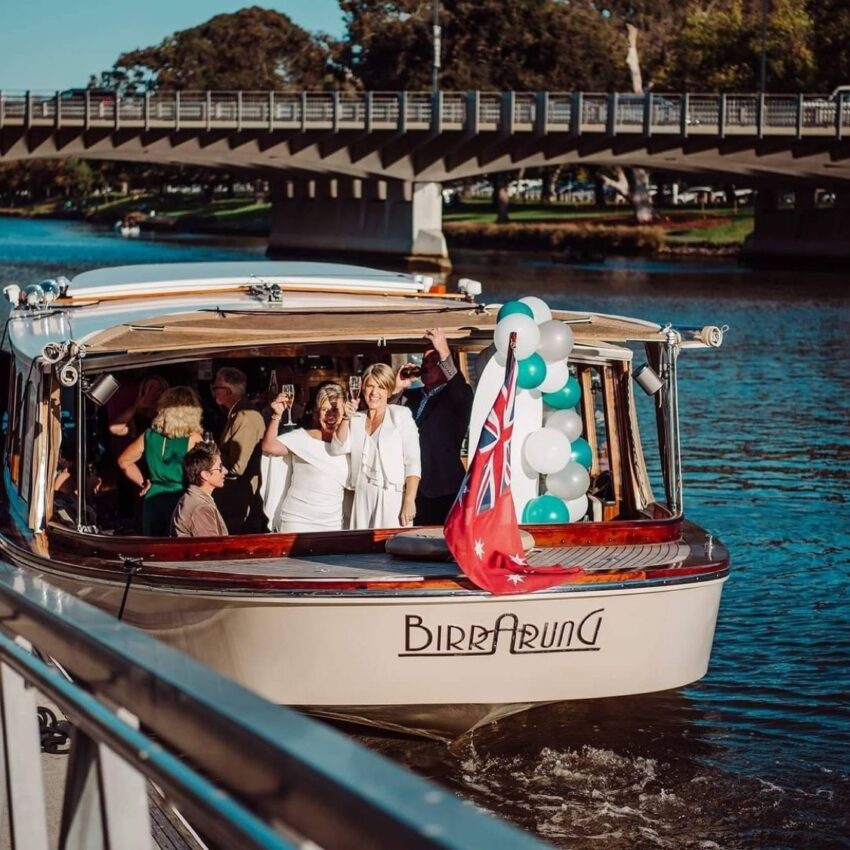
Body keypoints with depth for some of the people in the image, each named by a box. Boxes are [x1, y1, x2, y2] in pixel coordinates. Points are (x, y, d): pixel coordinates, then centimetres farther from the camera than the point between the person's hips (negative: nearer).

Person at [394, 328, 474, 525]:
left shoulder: (458, 396, 3)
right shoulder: (411, 396, 18)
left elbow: (461, 392, -21)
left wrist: (444, 353, -28)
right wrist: (398, 388, 0)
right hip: (414, 488, 5)